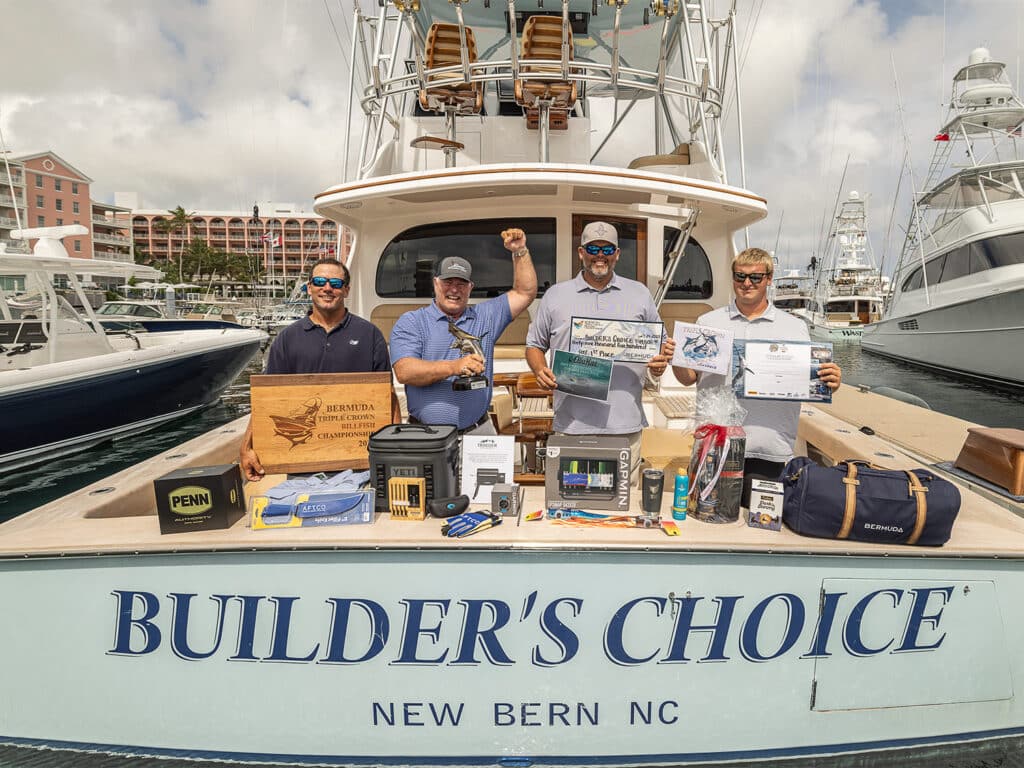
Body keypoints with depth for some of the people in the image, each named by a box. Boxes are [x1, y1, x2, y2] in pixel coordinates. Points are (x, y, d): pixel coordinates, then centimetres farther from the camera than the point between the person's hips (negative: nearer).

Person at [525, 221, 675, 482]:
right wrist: (540, 370, -6)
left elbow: (661, 343, 17)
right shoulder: (556, 295, 10)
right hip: (572, 424, 0)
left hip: (625, 424, 1)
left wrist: (659, 363, -5)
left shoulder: (640, 294, 12)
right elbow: (535, 345, 14)